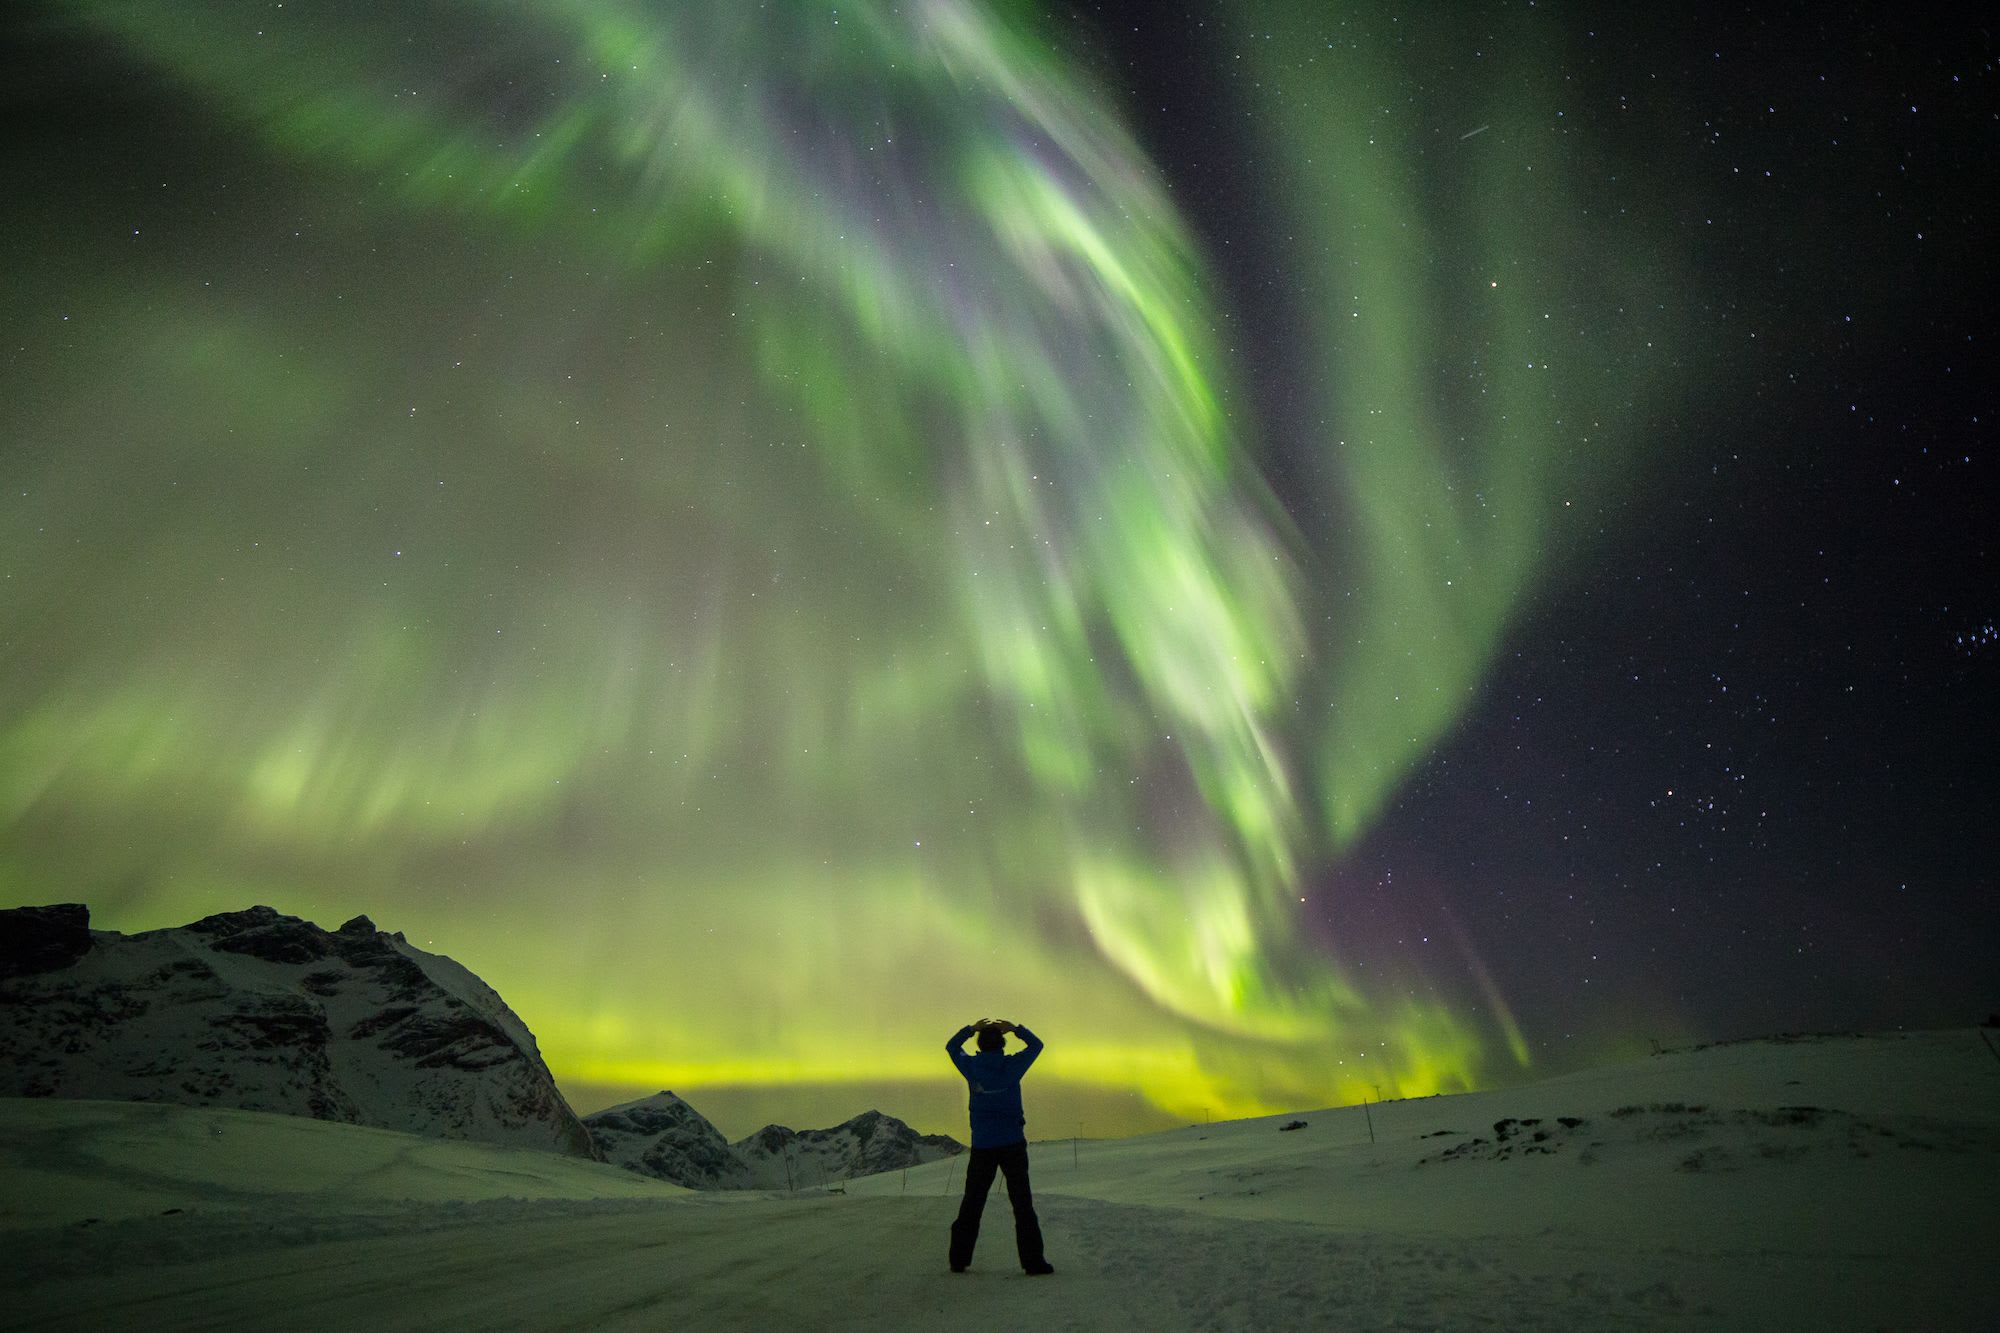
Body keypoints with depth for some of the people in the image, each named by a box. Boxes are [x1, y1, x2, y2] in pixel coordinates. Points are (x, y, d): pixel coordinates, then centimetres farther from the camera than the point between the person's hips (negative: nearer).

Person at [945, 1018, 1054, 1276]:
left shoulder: (971, 1067, -4)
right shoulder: (1011, 1066, -10)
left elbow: (951, 1047, 15)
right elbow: (1036, 1045, 7)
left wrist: (971, 1028, 14)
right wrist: (1015, 1028, 8)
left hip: (982, 1145, 2)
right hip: (1012, 1143, -2)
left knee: (972, 1203, 14)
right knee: (1022, 1204, 5)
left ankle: (959, 1259, 19)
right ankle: (1033, 1261, 4)